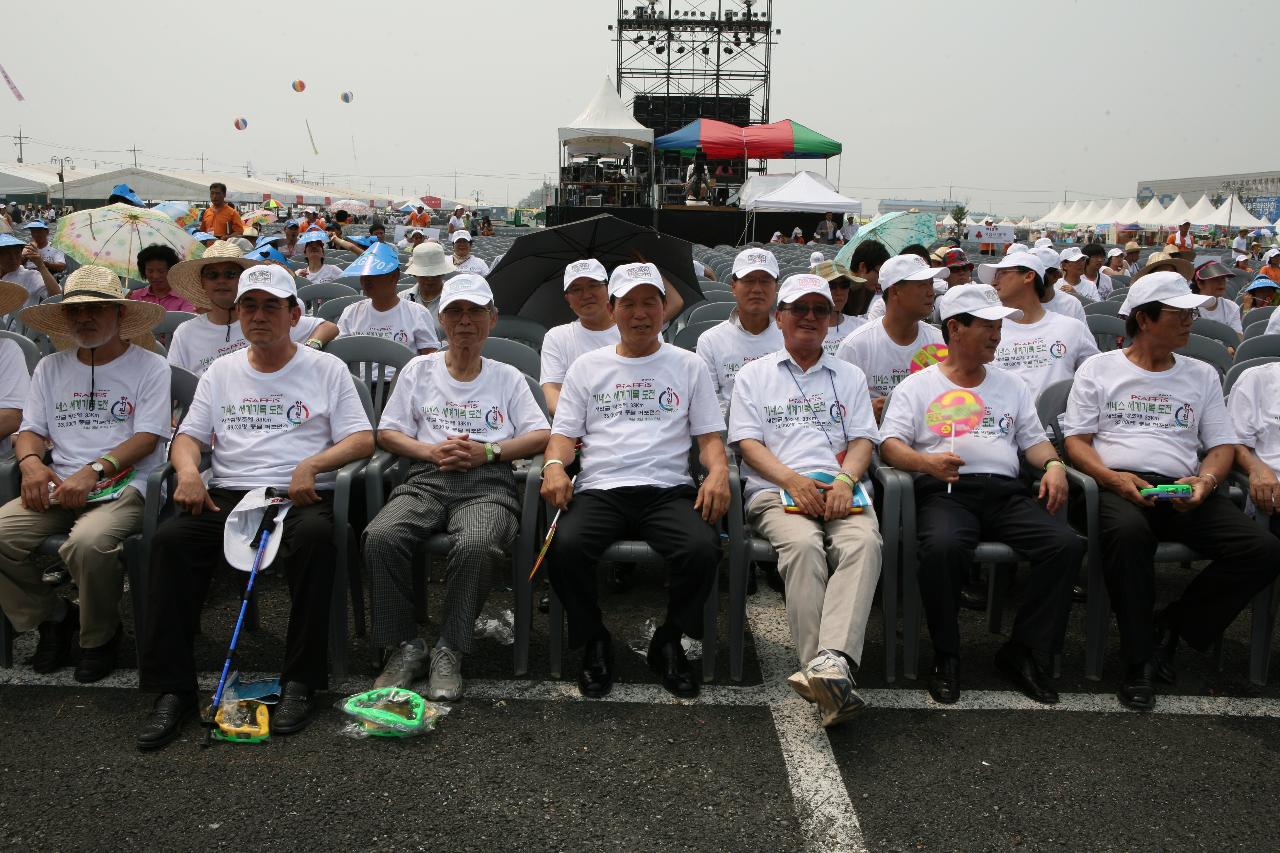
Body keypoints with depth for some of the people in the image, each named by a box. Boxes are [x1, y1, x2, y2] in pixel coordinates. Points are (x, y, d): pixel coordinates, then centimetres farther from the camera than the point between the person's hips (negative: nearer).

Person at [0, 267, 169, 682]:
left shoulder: (149, 366, 4)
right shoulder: (51, 367, 20)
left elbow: (148, 437, -5)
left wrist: (94, 471, -19)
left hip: (123, 487, -5)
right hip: (57, 488, 5)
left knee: (88, 543, -35)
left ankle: (100, 636, -6)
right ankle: (53, 616, 5)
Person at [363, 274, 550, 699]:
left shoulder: (507, 376, 22)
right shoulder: (419, 370, 23)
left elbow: (542, 436, 11)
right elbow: (387, 433, 16)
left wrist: (487, 450, -5)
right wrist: (432, 451, -3)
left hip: (489, 483, -1)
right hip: (427, 478, 2)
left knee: (475, 545, -36)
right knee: (380, 537, -30)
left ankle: (448, 653, -21)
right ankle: (406, 647, -16)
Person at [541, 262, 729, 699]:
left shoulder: (688, 366, 17)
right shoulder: (588, 367, 19)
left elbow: (710, 436, 13)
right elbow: (564, 433, 14)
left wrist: (718, 471, -9)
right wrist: (554, 466, -9)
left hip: (669, 490, 0)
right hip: (600, 489, 0)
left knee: (703, 549, -32)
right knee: (566, 546, -32)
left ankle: (669, 642, -4)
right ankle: (594, 642, -5)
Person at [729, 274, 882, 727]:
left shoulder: (850, 376, 26)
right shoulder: (754, 375, 19)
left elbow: (863, 439, 14)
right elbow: (747, 442, 7)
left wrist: (845, 480, -9)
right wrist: (792, 480, -12)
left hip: (841, 490, 2)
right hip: (775, 490, -2)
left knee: (864, 541, -33)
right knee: (803, 544, -35)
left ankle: (831, 661, -49)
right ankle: (831, 683, -41)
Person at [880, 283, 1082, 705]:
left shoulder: (1012, 386, 27)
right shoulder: (917, 386, 13)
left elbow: (1034, 439, 24)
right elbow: (890, 444, 2)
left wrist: (1053, 464, 1)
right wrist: (925, 461, -20)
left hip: (1006, 491, 4)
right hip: (945, 490, -4)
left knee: (1066, 544, -23)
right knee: (942, 546, -38)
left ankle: (1022, 652, -8)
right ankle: (946, 656, -16)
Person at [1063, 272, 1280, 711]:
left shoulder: (1202, 375, 21)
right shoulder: (1098, 370, 12)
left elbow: (1223, 445, 16)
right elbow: (1076, 440, 5)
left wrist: (1206, 480, -7)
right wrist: (1113, 478, -14)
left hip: (1182, 491, 4)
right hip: (1117, 486, -4)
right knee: (1128, 531, -40)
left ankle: (1170, 625, -4)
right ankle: (1139, 660, -24)